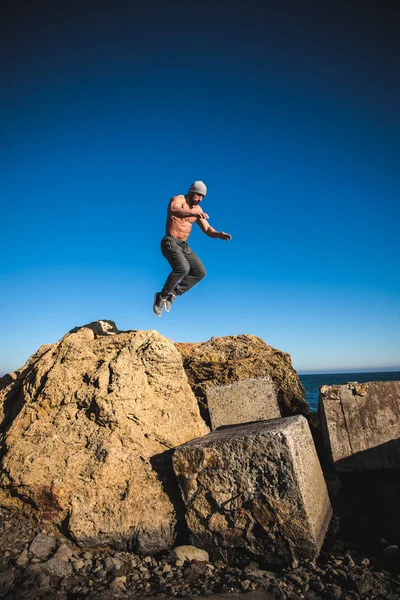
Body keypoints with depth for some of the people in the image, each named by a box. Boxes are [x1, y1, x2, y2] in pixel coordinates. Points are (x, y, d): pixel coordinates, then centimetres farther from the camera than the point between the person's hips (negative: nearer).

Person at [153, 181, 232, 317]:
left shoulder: (197, 209, 12)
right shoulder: (178, 199, -8)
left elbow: (207, 229, 11)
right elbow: (173, 210, -33)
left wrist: (219, 234, -11)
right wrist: (193, 213, -48)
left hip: (184, 246, 8)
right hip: (170, 242, -8)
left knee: (200, 272, -1)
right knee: (183, 268, -30)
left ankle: (173, 294, 6)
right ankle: (162, 296, -11)